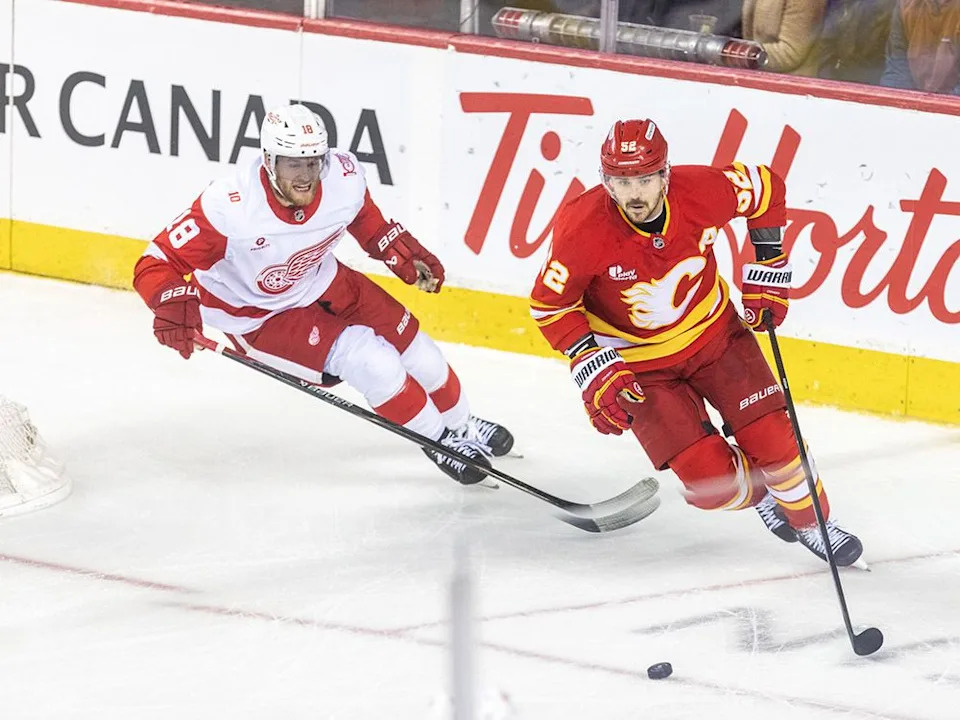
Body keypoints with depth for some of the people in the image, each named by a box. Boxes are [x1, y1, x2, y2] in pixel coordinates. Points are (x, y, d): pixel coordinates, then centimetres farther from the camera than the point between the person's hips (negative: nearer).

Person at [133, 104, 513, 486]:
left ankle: (461, 425, 40)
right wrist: (174, 303, -53)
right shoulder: (229, 207, -37)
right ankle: (437, 439, 9)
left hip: (321, 282, 5)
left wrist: (400, 251, 1)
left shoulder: (343, 175, -22)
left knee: (415, 351, 9)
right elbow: (156, 264, -35)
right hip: (257, 317, -5)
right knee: (371, 363, -18)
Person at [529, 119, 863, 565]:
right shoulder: (583, 230, -29)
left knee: (771, 438, -4)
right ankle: (760, 495, 26)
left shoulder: (703, 191, -24)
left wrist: (768, 269, 2)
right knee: (709, 481, -10)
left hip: (713, 332, 2)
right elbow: (549, 305, -14)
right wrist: (594, 370, -22)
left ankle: (810, 521, 25)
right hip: (639, 365, -2)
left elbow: (766, 188, -1)